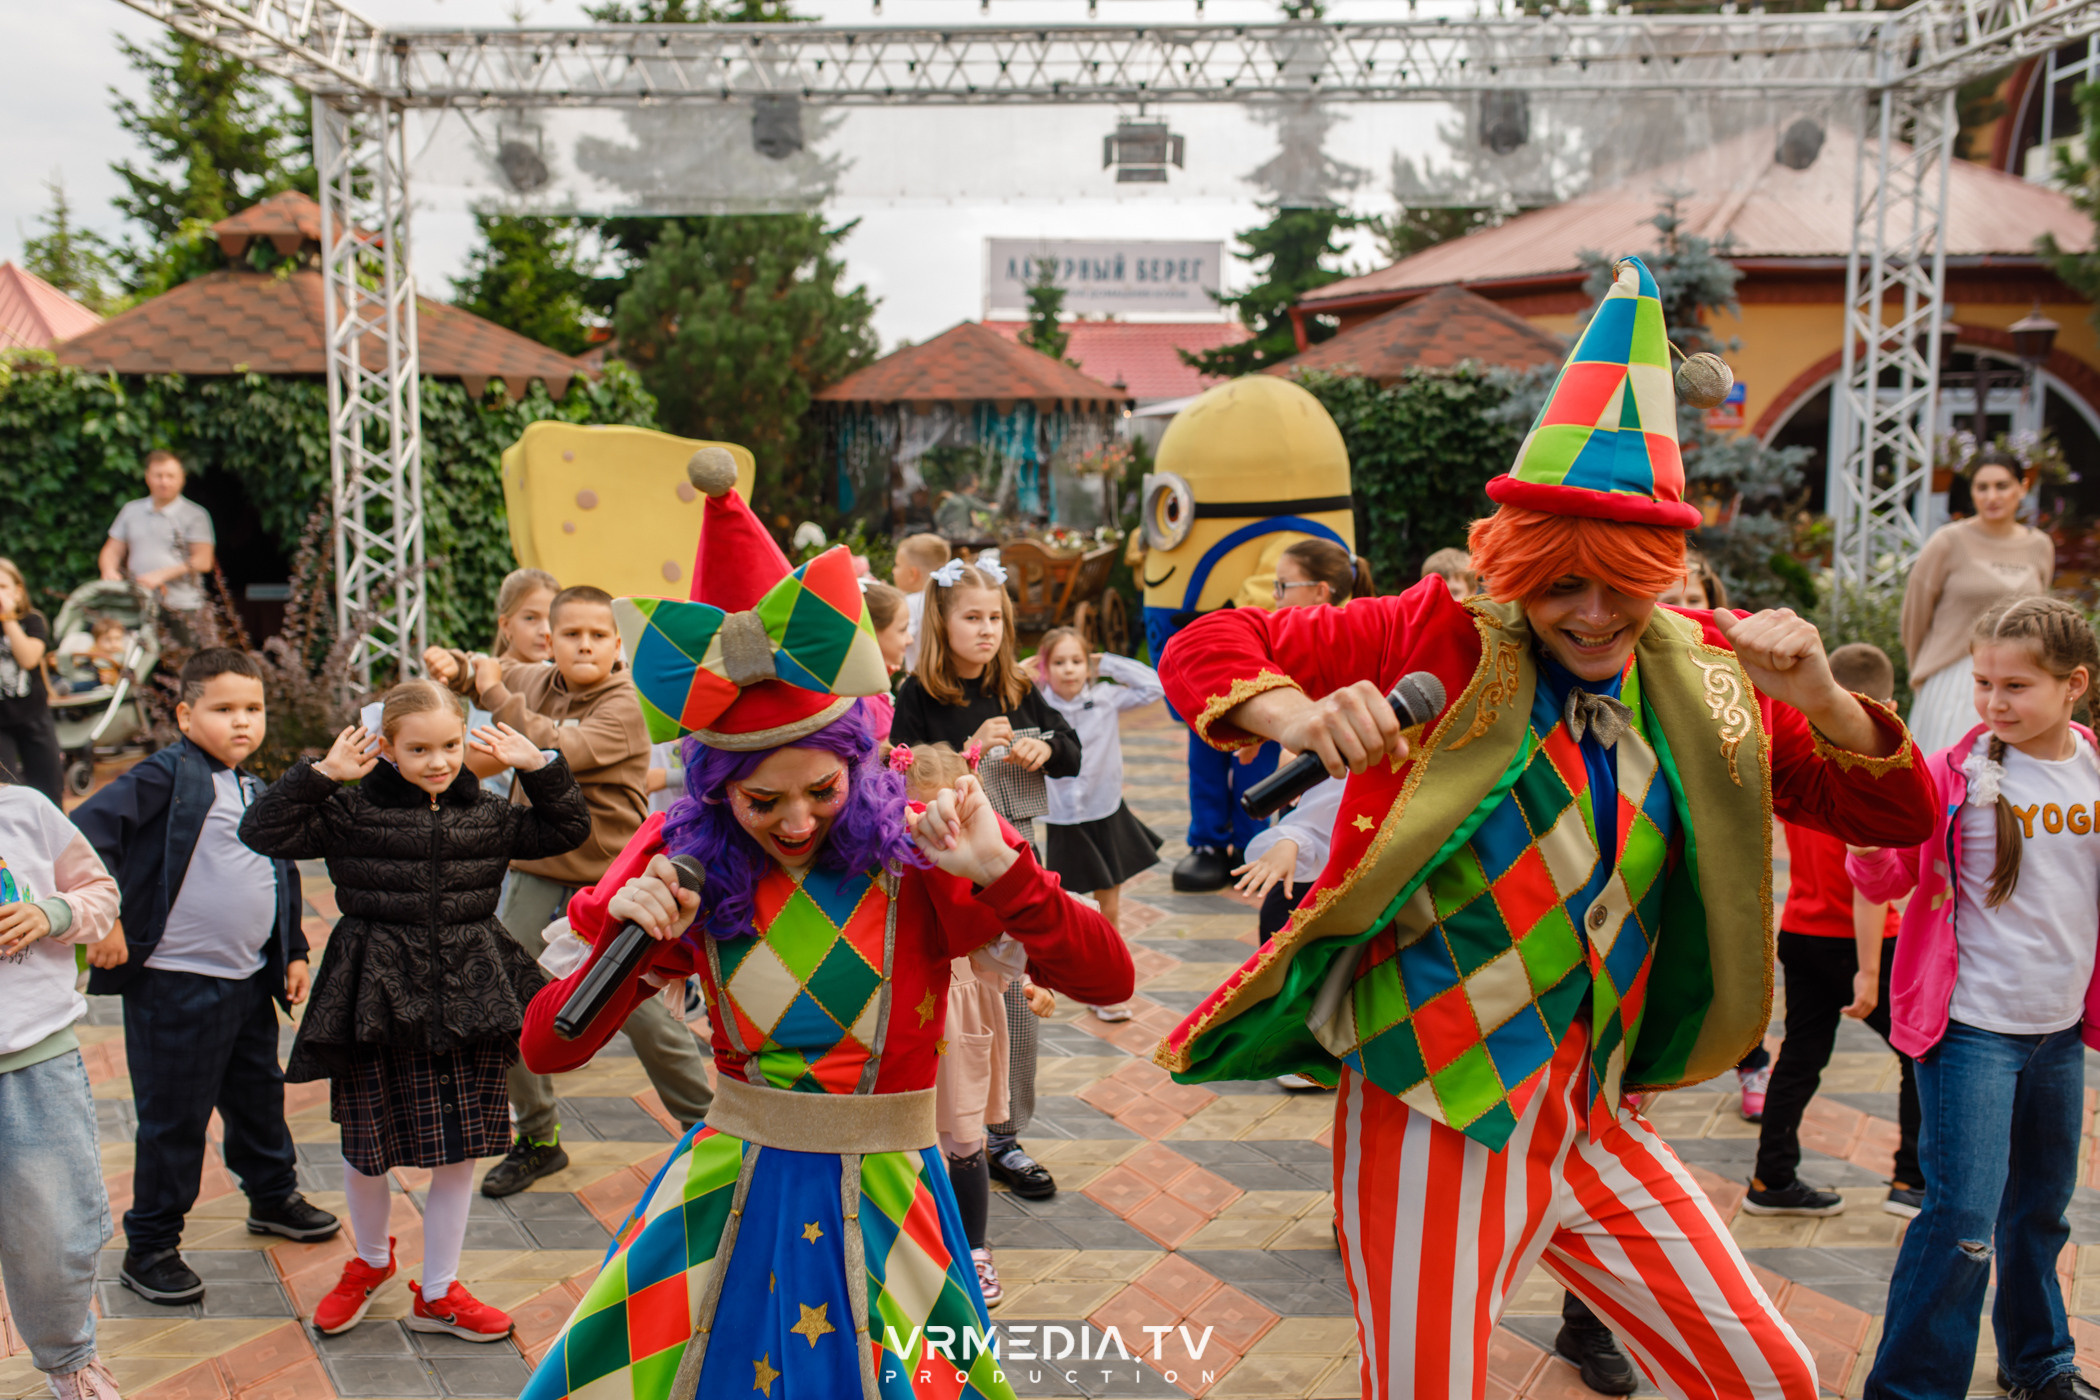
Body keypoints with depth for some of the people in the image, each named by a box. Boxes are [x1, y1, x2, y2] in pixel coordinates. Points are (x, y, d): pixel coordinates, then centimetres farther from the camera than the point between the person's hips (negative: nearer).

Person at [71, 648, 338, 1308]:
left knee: (259, 1094, 22)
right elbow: (86, 830, -20)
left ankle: (274, 1196, 43)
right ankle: (149, 1248, 17)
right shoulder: (168, 775, -11)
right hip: (175, 981, -7)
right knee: (175, 1118, 2)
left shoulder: (261, 793, 12)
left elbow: (282, 876, 20)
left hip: (249, 980, 7)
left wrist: (294, 953, 17)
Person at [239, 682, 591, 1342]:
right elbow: (263, 832, -9)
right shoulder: (352, 810, -4)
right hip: (378, 1001, -2)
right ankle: (371, 1261, 43)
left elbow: (567, 829, 13)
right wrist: (320, 773, -14)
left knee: (459, 1151, 9)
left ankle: (438, 1293, 28)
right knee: (365, 1147, 11)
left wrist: (540, 766, 2)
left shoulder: (487, 815, 5)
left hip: (467, 1001, 2)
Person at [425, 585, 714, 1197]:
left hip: (605, 881, -5)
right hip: (535, 872, 6)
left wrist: (495, 693, -20)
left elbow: (558, 750, -28)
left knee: (645, 1016, 1)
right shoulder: (537, 679, 4)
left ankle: (708, 1126, 22)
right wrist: (456, 665, -1)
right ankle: (538, 1139, 25)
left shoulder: (622, 708, -14)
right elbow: (487, 671, 23)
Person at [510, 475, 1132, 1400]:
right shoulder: (689, 870, -5)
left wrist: (999, 869, -31)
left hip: (881, 1198, -2)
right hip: (729, 1194, 2)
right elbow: (546, 1049, -4)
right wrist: (626, 931, -20)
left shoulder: (913, 854, -12)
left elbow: (1107, 979, -18)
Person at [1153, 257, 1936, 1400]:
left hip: (1593, 1119, 6)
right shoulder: (1444, 639, -9)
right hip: (1432, 1115, -5)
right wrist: (1299, 715, -28)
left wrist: (1817, 698, -11)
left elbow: (1894, 816, 8)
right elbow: (1205, 650, -6)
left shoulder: (1696, 677, 5)